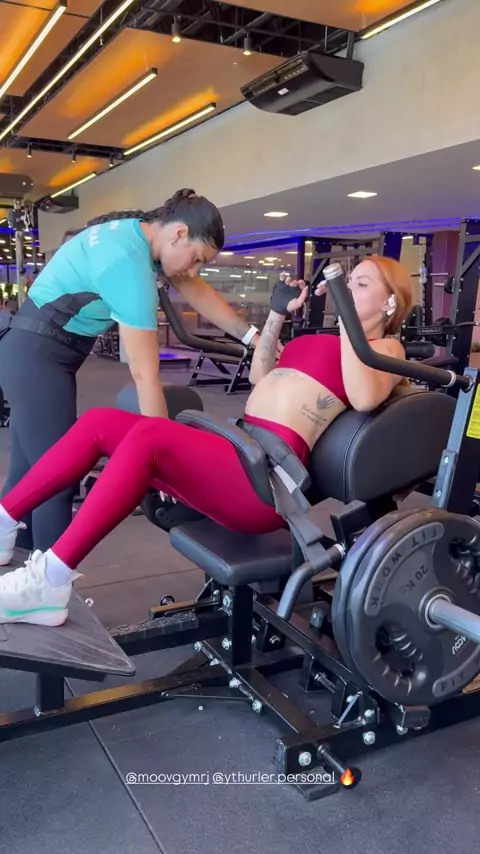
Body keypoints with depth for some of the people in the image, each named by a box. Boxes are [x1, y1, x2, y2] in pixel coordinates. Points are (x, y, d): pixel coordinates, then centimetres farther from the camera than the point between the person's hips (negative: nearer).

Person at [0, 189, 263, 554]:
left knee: (31, 471, 14)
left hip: (35, 352, 10)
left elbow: (197, 291, 12)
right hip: (36, 354, -10)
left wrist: (255, 337, 9)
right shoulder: (129, 261, -25)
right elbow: (145, 375, -25)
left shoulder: (136, 231, 3)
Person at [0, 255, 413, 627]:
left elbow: (364, 397, -16)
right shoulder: (326, 340, 30)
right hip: (238, 451, 9)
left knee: (147, 435, -31)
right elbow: (260, 377, 33)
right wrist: (278, 314, 29)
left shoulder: (386, 347, 7)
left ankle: (50, 583, -28)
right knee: (100, 423, -2)